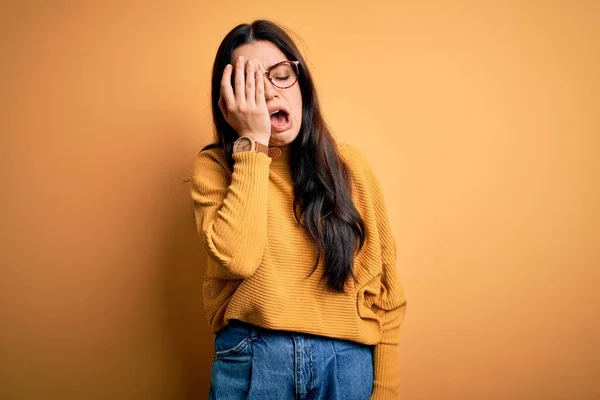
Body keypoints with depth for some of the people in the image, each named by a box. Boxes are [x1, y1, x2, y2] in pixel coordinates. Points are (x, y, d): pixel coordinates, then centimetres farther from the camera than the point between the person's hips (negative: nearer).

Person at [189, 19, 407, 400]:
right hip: (251, 357, -1)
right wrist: (253, 142, -17)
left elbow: (384, 284, 3)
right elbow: (238, 258, -21)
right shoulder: (214, 167, -4)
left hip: (347, 358, 2)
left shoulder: (349, 164, -1)